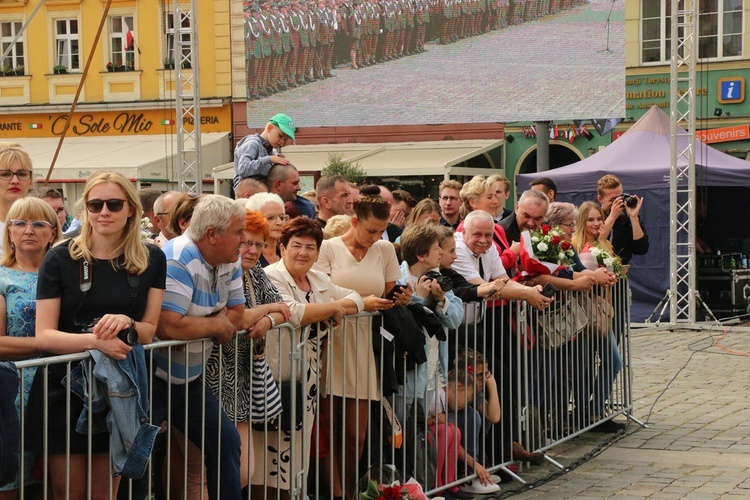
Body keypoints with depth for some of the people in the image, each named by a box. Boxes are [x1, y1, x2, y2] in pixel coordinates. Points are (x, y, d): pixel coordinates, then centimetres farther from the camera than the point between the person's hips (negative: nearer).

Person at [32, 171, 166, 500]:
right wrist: (95, 340, -27)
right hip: (65, 390, -2)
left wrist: (126, 323, -19)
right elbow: (44, 335, -10)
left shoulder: (151, 260, 4)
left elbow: (151, 330, 4)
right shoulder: (60, 259, -5)